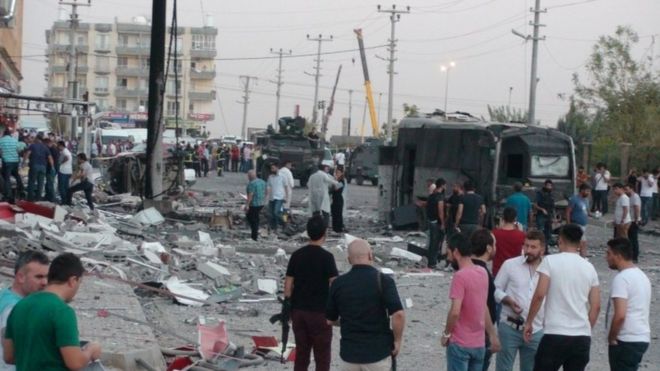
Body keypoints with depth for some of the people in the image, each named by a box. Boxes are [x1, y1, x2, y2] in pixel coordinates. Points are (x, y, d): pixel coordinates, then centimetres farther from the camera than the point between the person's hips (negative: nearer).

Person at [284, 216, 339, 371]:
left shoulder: (296, 255, 3)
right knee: (322, 356, 3)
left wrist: (289, 308, 14)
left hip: (298, 311, 5)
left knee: (301, 354, 12)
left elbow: (288, 287, 4)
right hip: (320, 312, -5)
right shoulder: (326, 257, -11)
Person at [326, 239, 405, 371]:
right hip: (378, 352, -3)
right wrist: (397, 341, -6)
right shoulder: (383, 280, -11)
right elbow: (398, 315, -21)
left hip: (349, 352, 3)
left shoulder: (338, 283, 0)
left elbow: (330, 320, 10)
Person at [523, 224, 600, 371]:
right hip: (582, 336, 4)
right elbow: (596, 306, 9)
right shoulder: (589, 267, 10)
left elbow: (539, 294, -11)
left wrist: (528, 322, -1)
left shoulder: (550, 261, -4)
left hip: (555, 334, -4)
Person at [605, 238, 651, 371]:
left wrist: (611, 338, -11)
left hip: (626, 341, -9)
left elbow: (620, 315, -25)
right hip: (642, 338, 10)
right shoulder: (641, 276, 14)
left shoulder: (621, 278, -16)